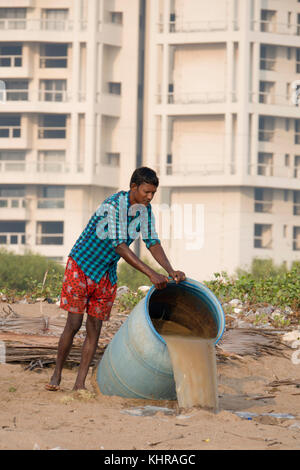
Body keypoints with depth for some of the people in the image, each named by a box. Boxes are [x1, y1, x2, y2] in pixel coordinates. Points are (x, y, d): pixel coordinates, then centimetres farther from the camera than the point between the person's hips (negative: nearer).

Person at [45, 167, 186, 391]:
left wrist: (171, 271, -16)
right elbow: (119, 246, -33)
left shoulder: (145, 210, -4)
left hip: (106, 273, 6)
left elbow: (152, 242, -1)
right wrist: (151, 274, -37)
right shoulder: (114, 205, -27)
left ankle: (80, 383, 5)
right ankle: (57, 374, 12)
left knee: (94, 328, 1)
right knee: (74, 324, -6)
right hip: (82, 265, -6)